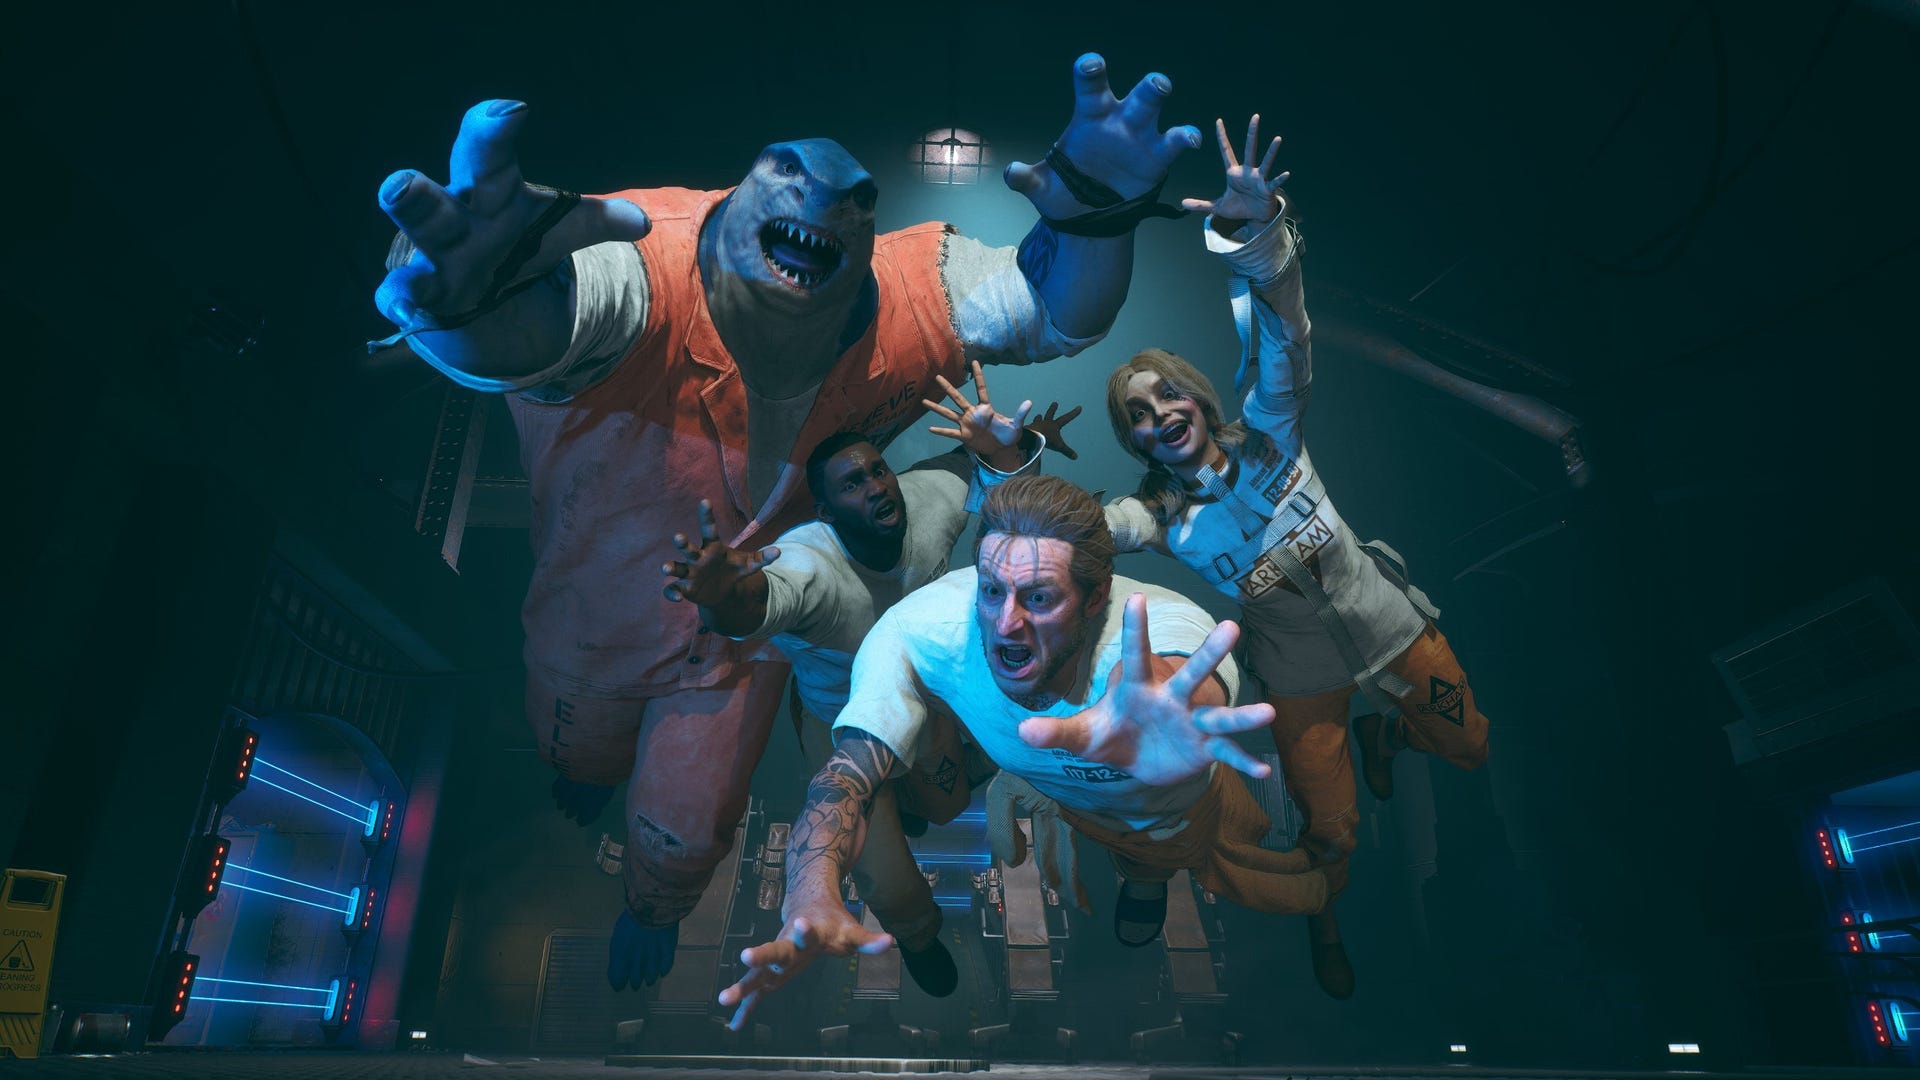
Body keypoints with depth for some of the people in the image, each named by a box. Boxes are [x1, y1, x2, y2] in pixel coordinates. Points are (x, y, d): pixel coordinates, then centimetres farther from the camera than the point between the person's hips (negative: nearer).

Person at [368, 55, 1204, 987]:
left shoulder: (908, 303, -26)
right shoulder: (644, 275, -39)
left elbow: (1060, 315, -26)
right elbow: (504, 343, -58)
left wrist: (1097, 207, -48)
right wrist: (468, 301, -83)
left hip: (740, 636, 1)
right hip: (597, 618, -1)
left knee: (684, 830, 24)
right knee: (575, 752, 34)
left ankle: (654, 908, 65)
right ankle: (590, 766, 77)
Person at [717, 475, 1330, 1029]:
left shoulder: (1161, 629, -43)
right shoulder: (921, 629, -37)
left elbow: (1180, 676, -66)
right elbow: (849, 773, -41)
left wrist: (1166, 700, -91)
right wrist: (812, 899, -61)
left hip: (1179, 800, -1)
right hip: (1038, 794, 1)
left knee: (1301, 898, 11)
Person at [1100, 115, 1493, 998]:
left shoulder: (1266, 433, -14)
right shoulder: (1160, 516, -15)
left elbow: (1279, 334, -30)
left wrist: (1258, 233, -48)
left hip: (1389, 626, 2)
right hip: (1302, 676, -1)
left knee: (1469, 748, 16)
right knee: (1329, 834, 4)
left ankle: (1381, 727, 49)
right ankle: (1323, 924, 39)